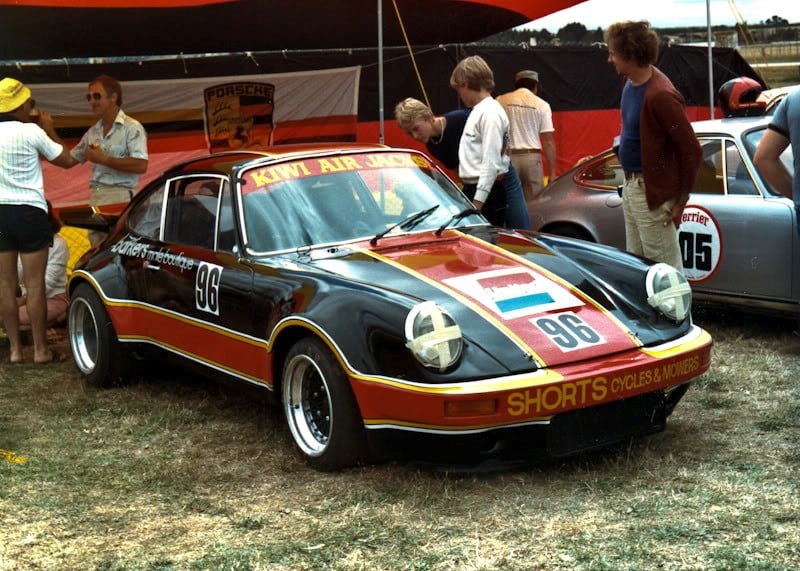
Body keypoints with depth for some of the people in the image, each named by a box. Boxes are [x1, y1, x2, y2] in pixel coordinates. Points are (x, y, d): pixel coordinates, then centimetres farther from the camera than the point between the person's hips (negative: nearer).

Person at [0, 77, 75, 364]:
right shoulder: (31, 132, -12)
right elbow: (66, 160, -1)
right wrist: (49, 129, 9)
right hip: (29, 212, -5)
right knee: (35, 284, 0)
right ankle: (41, 349, 3)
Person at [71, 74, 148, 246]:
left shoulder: (132, 128, -3)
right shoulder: (93, 132, 19)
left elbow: (141, 165, -15)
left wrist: (103, 159, -12)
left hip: (120, 197, -7)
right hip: (95, 198, 7)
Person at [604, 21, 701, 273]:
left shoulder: (660, 95, -23)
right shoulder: (631, 83, 5)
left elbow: (691, 151, -19)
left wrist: (681, 199, -12)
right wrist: (629, 182, 14)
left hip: (652, 193, -9)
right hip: (631, 185, 9)